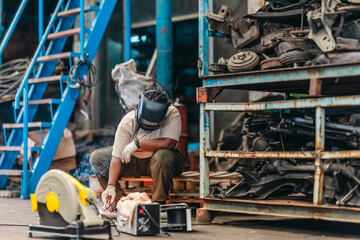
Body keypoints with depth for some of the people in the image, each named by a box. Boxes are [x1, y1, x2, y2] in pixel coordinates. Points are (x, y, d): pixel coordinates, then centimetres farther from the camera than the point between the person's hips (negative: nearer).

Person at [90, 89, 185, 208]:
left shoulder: (172, 114, -23)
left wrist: (137, 144, -29)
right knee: (97, 157, -10)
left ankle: (159, 201, -21)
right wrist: (111, 187, -29)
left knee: (162, 155, -39)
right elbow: (117, 157, -19)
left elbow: (169, 143, -34)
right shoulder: (128, 122, -19)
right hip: (135, 160, 3)